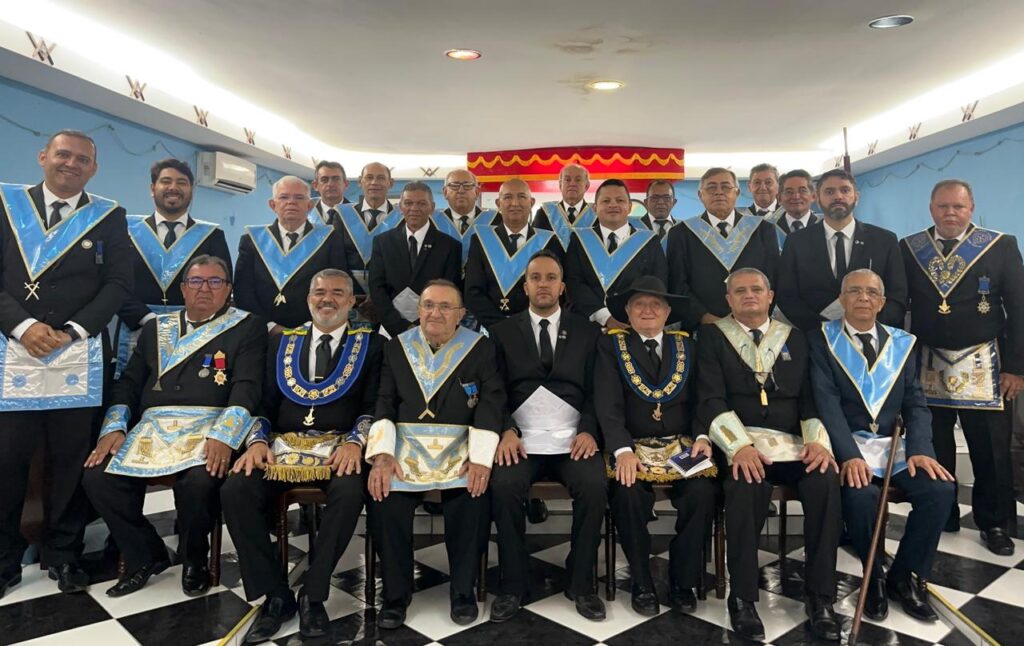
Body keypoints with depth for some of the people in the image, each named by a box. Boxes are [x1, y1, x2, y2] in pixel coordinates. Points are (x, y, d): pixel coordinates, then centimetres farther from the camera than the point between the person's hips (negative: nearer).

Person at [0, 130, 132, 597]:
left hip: (81, 356, 0)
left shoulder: (109, 218, 9)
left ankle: (63, 555, 17)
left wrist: (72, 331, -10)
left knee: (72, 460, 4)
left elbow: (119, 284, 2)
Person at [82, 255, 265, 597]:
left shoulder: (247, 328, 6)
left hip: (210, 428, -4)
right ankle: (146, 554, 8)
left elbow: (247, 387, -6)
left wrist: (223, 436, -20)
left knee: (199, 482, -33)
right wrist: (114, 428, 1)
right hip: (151, 427, 5)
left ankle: (194, 559, 2)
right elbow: (129, 382, 19)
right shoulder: (155, 328, 21)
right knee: (97, 477, -18)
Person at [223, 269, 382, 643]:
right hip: (282, 443, 3)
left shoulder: (370, 344, 8)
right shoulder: (283, 342, 18)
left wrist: (356, 441, -18)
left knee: (350, 493, -34)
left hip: (340, 446, -3)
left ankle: (313, 595, -13)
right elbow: (264, 401, 13)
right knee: (235, 491, -23)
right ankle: (276, 595, -8)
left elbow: (373, 405, 0)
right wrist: (258, 440, -6)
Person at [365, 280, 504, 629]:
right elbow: (383, 403, 5)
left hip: (460, 447, -1)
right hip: (405, 445, 2)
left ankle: (463, 591, -4)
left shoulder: (481, 348, 5)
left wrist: (481, 458, -18)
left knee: (473, 496, -28)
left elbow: (491, 403, -4)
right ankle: (395, 593, -2)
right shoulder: (396, 347, 11)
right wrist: (382, 455, -11)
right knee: (383, 497, -25)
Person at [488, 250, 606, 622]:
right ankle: (512, 585, -8)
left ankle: (581, 583, -6)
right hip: (522, 438, 0)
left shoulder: (587, 332, 13)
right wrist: (506, 431, -11)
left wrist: (588, 430, -10)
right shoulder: (503, 332, 12)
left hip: (573, 438, 1)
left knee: (594, 487, -28)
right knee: (504, 487, -29)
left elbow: (596, 391, 8)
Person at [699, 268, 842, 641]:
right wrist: (740, 446, -20)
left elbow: (811, 397, 11)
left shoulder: (794, 338, 18)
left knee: (826, 481, -28)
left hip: (793, 442, 3)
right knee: (747, 485, -35)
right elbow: (711, 400, -4)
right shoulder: (713, 337, 8)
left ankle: (819, 598, -14)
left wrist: (818, 440, -10)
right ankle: (742, 597, -18)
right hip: (740, 441, -3)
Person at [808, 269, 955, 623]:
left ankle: (904, 576, 2)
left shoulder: (903, 343, 13)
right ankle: (874, 577, -2)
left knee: (940, 488, -22)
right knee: (861, 494, -32)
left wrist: (919, 449, -11)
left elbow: (916, 404, 7)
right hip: (845, 444, -4)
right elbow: (827, 402, -11)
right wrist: (849, 454, -24)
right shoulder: (822, 340, 0)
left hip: (894, 444, 4)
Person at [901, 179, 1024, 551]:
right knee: (932, 449, 9)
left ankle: (994, 524, 22)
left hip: (983, 368, -1)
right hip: (926, 366, 1)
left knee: (991, 450, 5)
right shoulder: (909, 248, 4)